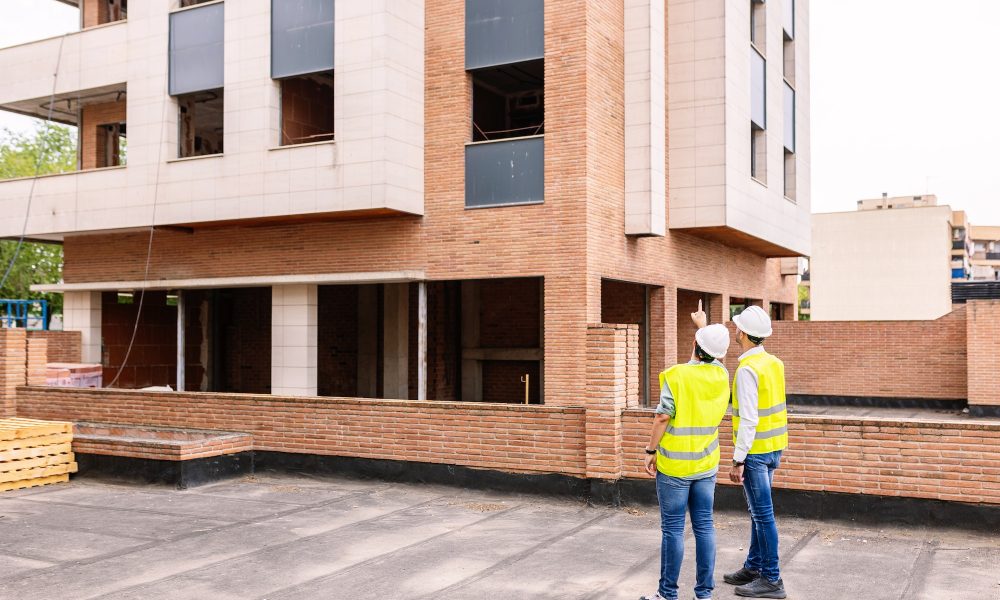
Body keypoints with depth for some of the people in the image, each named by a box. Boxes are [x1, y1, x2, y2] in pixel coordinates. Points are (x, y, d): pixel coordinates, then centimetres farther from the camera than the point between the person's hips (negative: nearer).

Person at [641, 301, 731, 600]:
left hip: (673, 466, -5)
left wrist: (650, 451, -5)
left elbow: (662, 418, -16)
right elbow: (712, 356, 24)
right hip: (706, 464, 5)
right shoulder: (721, 375, 1)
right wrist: (703, 324, 37)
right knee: (704, 527, 10)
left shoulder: (677, 375, -15)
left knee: (673, 529, 2)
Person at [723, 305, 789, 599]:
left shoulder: (747, 369, -19)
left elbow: (748, 419, -22)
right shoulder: (774, 363, 7)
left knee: (762, 513, -1)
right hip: (773, 448, 9)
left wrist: (738, 460, -19)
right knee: (758, 511, 18)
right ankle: (754, 567, 29)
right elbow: (775, 407, 13)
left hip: (755, 450, -9)